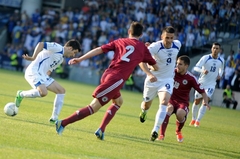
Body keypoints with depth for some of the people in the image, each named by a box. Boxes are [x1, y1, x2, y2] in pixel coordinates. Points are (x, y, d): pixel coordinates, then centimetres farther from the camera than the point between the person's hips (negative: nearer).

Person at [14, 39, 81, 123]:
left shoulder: (61, 59, 21)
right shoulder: (57, 48, -10)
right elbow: (41, 44, -23)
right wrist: (33, 58, -28)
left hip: (42, 75, 10)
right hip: (34, 72, -10)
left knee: (61, 91, 6)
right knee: (43, 92, -32)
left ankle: (54, 118, 7)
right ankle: (21, 94, -5)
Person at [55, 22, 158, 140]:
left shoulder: (119, 42, 18)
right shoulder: (142, 48, 12)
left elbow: (99, 49, 8)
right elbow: (154, 66, 20)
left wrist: (80, 59, 9)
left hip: (107, 74, 6)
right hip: (117, 79, -6)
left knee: (118, 101, 30)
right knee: (93, 107, -6)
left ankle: (101, 130, 17)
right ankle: (63, 123, -16)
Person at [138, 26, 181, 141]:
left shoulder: (177, 45, -7)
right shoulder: (155, 47, -23)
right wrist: (149, 74, -46)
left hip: (167, 80, 1)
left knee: (164, 102, -24)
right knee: (147, 104, 18)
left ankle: (155, 130, -27)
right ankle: (143, 111, 58)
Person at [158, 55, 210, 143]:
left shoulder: (191, 78, -11)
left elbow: (202, 91, -6)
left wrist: (206, 102, -23)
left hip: (183, 102, -2)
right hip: (171, 100, 2)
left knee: (180, 113, -34)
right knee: (168, 109, -34)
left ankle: (178, 131, 3)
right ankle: (161, 135, -36)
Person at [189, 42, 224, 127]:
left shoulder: (221, 60, 0)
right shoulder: (205, 58, -12)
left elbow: (221, 69, 20)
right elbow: (196, 67, -18)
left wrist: (220, 75, -1)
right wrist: (203, 70, -37)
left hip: (211, 84, 1)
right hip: (202, 82, -1)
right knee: (197, 101, 9)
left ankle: (198, 121, -8)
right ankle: (193, 119, 29)